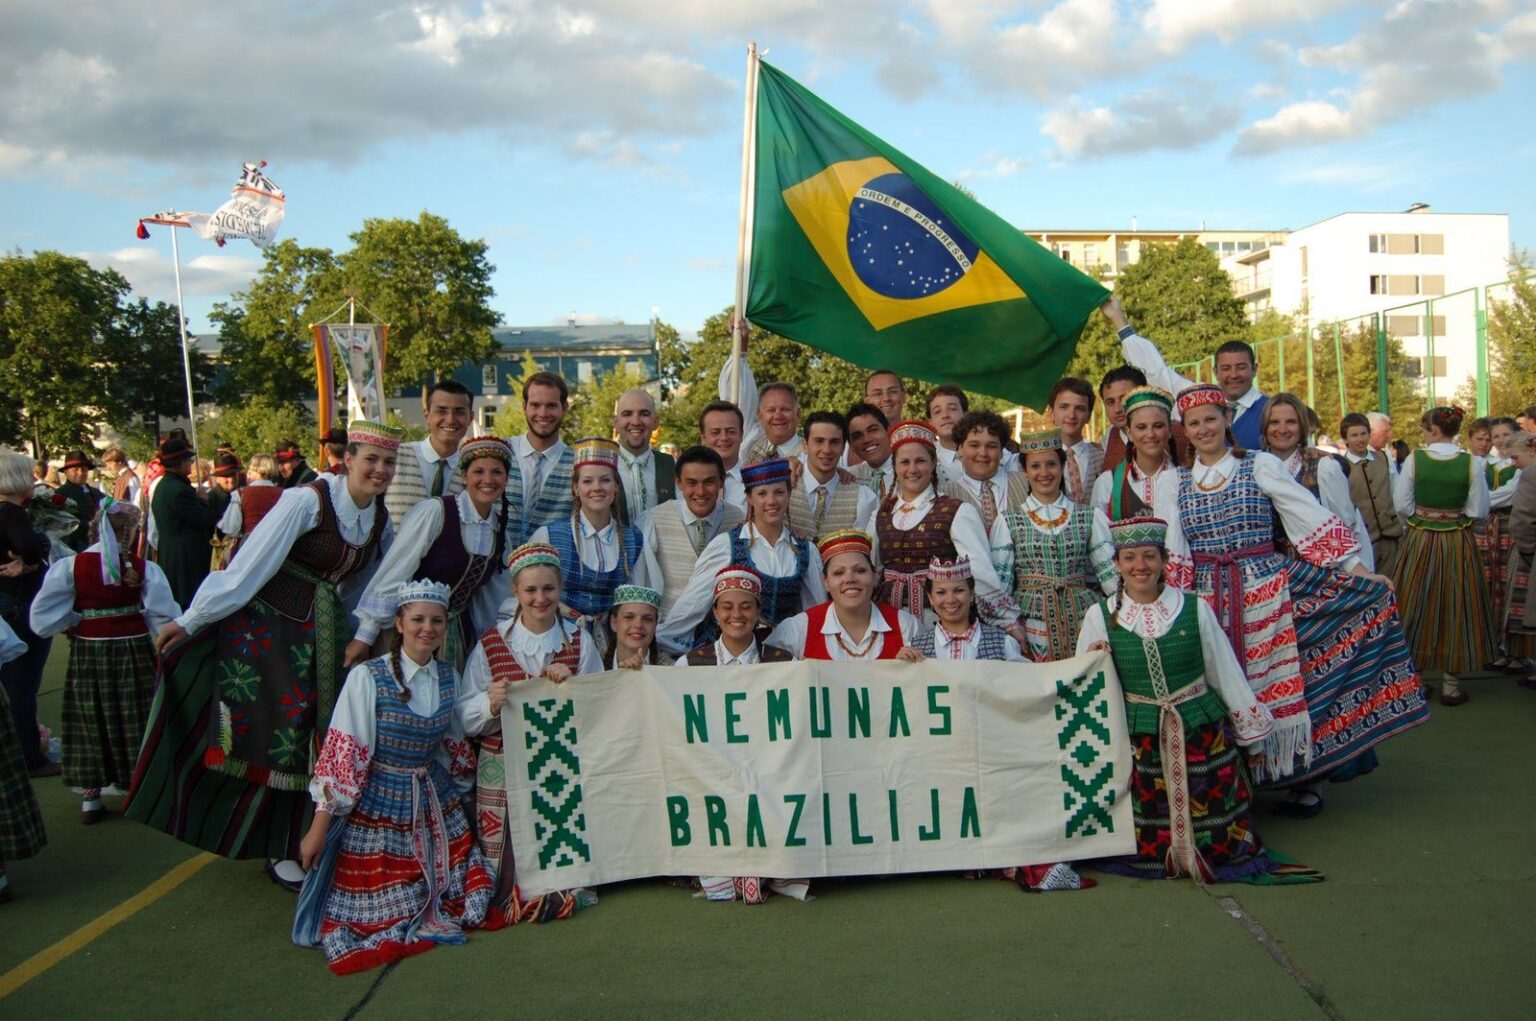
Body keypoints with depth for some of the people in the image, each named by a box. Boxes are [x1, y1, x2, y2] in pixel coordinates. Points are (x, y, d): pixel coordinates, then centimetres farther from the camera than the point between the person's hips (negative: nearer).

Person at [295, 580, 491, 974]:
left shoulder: (448, 678, 3)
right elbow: (340, 754, -15)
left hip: (435, 806, 5)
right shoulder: (367, 678, -15)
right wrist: (319, 827, -15)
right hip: (377, 809, -5)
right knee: (382, 909, 0)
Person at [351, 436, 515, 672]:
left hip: (458, 633, 5)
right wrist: (365, 636, -16)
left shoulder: (501, 528, 4)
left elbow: (498, 594, 14)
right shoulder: (434, 511, -16)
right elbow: (393, 575, -16)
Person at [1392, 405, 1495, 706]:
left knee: (1418, 611, 11)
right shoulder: (1471, 463, -8)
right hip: (1459, 545, 0)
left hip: (1419, 543, 0)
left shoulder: (1414, 459, -10)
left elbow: (1402, 504, -8)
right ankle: (1451, 684, 14)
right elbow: (1479, 510, -5)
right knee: (1456, 610, 9)